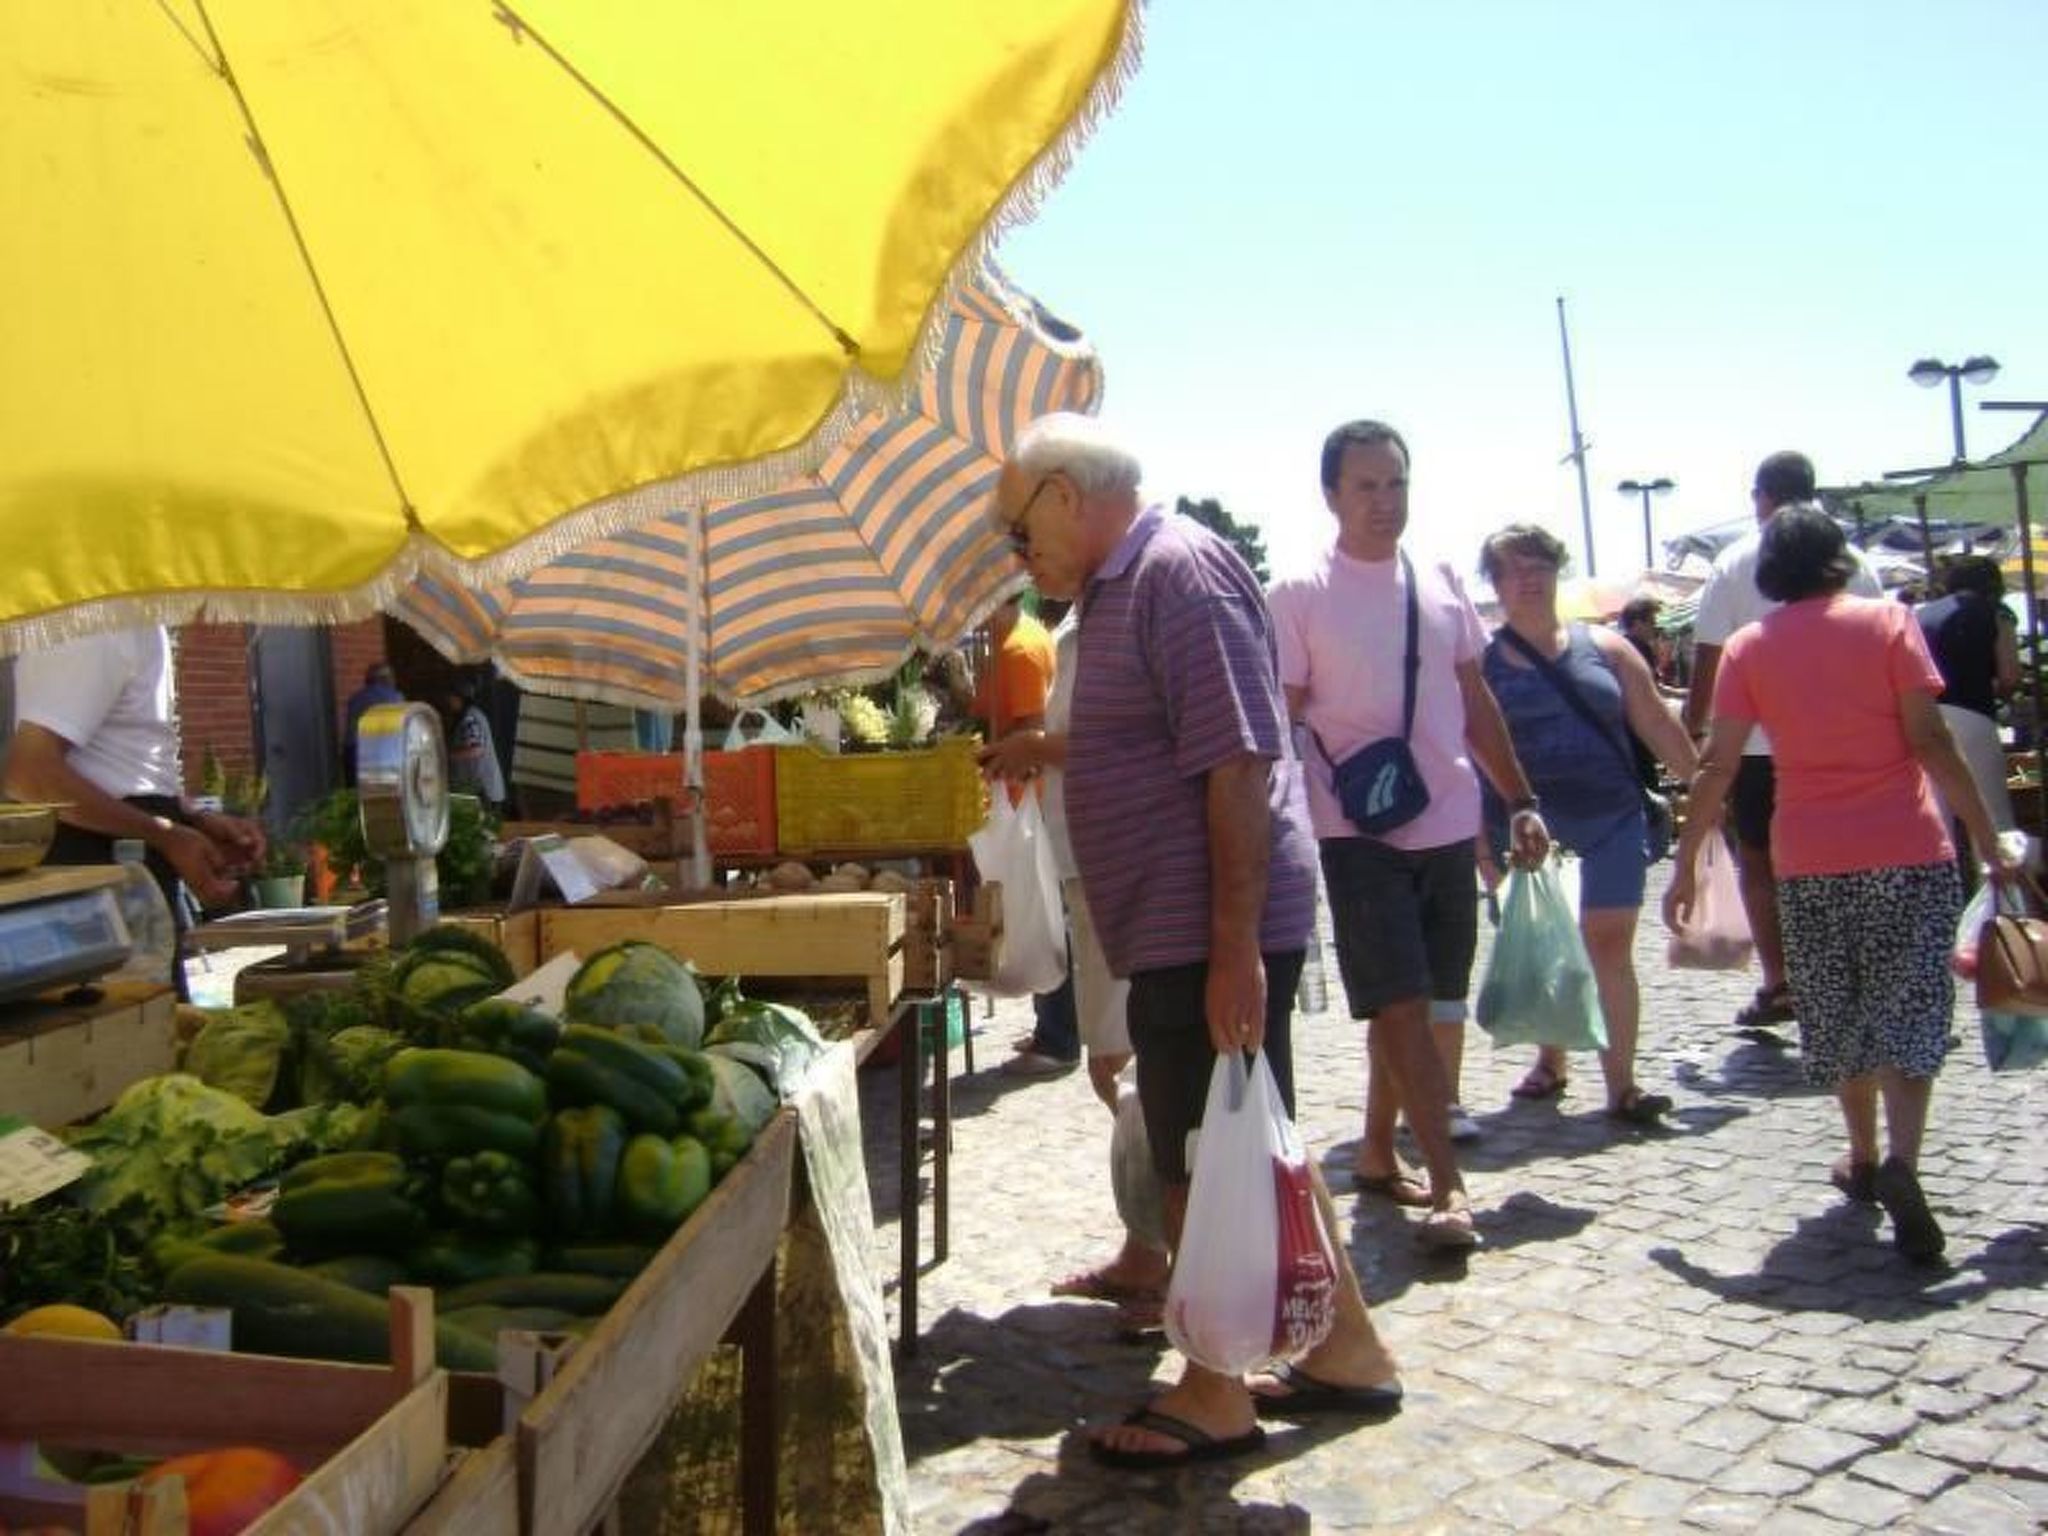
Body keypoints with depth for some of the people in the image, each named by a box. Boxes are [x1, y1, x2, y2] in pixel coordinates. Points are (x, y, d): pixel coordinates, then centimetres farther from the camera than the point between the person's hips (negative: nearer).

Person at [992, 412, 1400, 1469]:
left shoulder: (1178, 569, -16)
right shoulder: (1121, 586, 16)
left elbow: (1239, 761, -23)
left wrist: (1235, 947, -25)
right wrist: (1041, 749, 25)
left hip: (1211, 933, -10)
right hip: (1185, 931, 10)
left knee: (1204, 1167, 1)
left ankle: (1214, 1397, 16)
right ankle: (1349, 1350, 29)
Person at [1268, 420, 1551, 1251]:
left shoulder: (1442, 583, 9)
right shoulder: (1300, 595, -6)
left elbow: (1475, 700, 15)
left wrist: (1520, 799, 11)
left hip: (1449, 825, 5)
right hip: (1358, 833, -5)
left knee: (1417, 1006, 12)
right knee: (1402, 1006, -7)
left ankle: (1376, 1153, 27)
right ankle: (1447, 1185, -1)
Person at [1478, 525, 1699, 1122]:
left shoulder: (1604, 648, 7)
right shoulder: (1481, 663, 1)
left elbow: (1658, 725, 11)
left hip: (1611, 822, 1)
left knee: (1609, 945, -2)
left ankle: (1621, 1083, 1)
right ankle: (1550, 1061, 30)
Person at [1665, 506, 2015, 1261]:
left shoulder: (1748, 647, 1)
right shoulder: (1887, 621, -2)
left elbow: (1718, 767, -3)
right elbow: (1931, 742, -7)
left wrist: (1685, 865, 4)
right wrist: (1988, 840, -1)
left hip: (1810, 859, 1)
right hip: (1908, 851, -1)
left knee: (1837, 1016, 17)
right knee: (1908, 1009, 3)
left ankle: (1864, 1158, 29)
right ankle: (1900, 1159, -17)